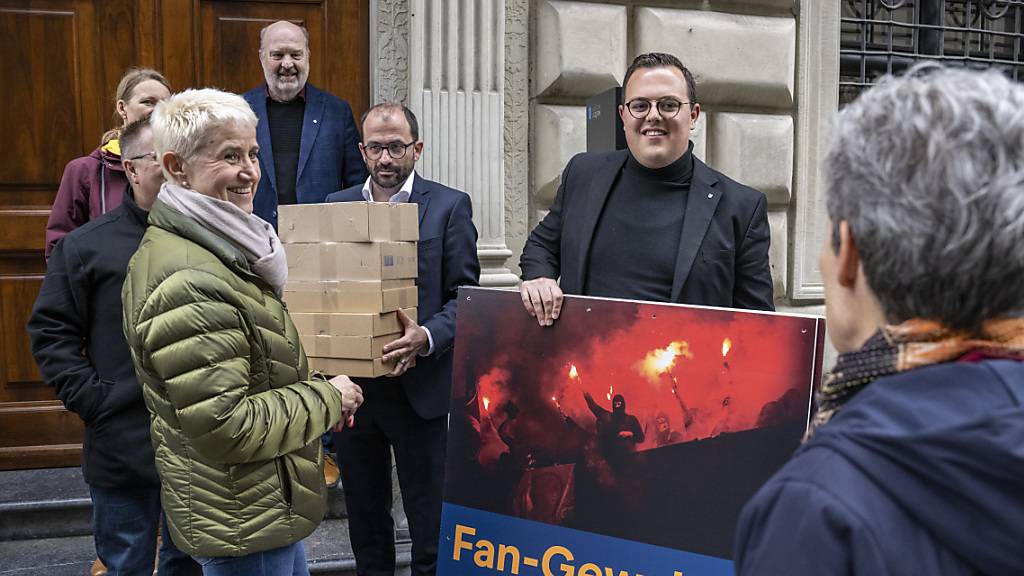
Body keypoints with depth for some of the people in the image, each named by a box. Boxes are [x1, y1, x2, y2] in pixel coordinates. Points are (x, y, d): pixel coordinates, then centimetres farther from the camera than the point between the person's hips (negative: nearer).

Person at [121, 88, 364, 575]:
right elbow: (222, 426, -28)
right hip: (243, 525, -10)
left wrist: (315, 394, 5)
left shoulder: (212, 250, 7)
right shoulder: (189, 282, -27)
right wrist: (326, 400, -16)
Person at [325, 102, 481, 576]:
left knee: (428, 515, 8)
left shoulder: (449, 206, -4)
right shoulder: (336, 205, 8)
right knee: (364, 511, 18)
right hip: (350, 385, 4)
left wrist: (426, 337, -23)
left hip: (417, 388, -4)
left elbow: (464, 297, -6)